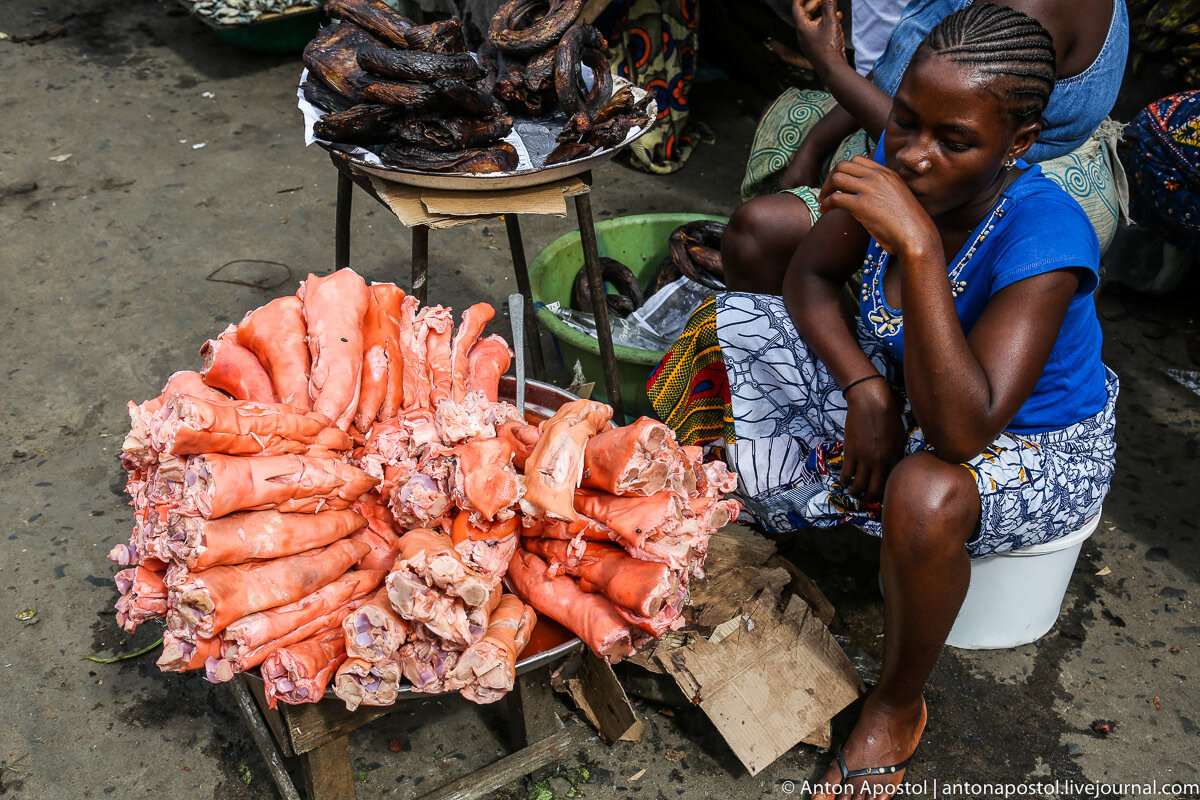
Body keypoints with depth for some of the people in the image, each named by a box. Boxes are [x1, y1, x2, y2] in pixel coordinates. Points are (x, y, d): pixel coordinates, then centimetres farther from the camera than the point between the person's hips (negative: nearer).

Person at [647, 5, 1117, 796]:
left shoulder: (1045, 234, -34)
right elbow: (811, 275, -3)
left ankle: (897, 708, -8)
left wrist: (919, 246, -47)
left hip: (1037, 447, -6)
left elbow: (960, 431, -42)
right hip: (905, 388, 6)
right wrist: (864, 387, -19)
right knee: (728, 332, -5)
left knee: (926, 494, -40)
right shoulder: (897, 162, -18)